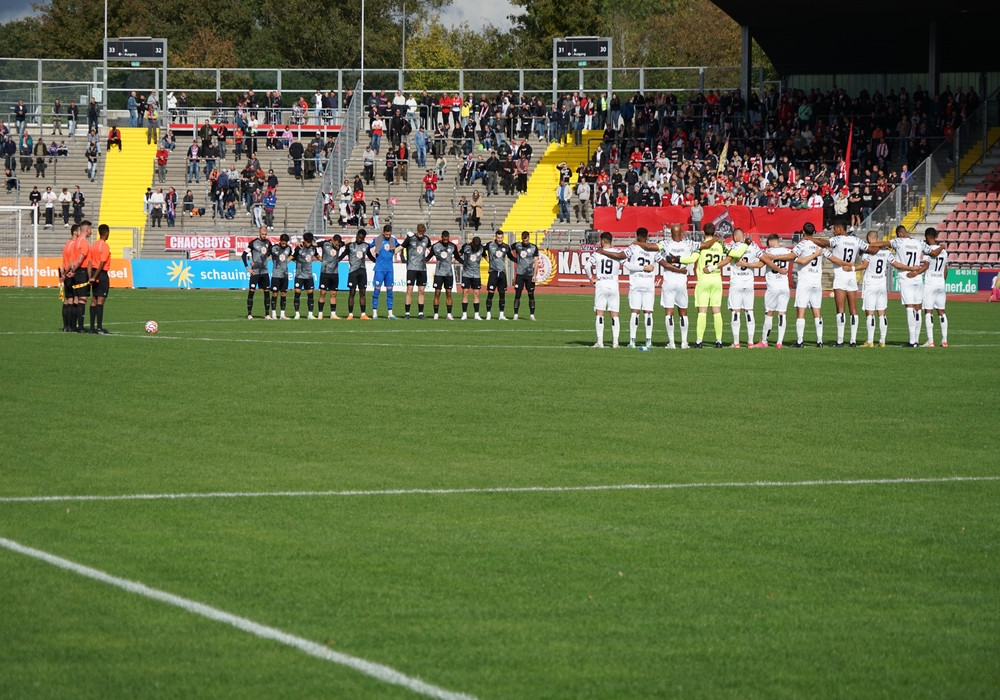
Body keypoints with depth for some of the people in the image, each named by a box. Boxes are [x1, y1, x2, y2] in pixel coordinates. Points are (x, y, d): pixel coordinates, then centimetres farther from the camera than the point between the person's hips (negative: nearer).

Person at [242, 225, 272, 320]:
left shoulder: (267, 242, 8)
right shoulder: (253, 243, -8)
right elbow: (244, 255, -6)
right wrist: (248, 268, -9)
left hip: (264, 271, 5)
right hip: (255, 272, -5)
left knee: (266, 291, 4)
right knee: (251, 291, -6)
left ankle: (267, 314, 9)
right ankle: (249, 314, -2)